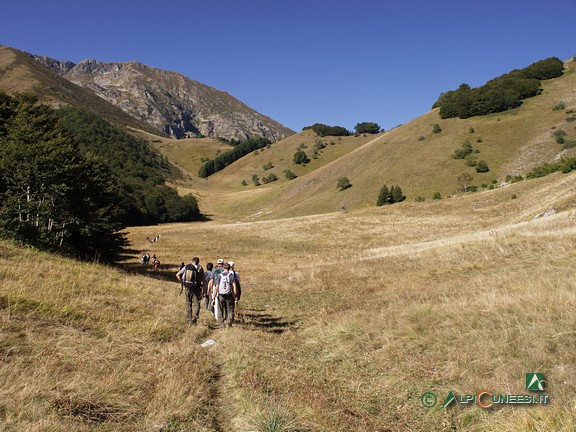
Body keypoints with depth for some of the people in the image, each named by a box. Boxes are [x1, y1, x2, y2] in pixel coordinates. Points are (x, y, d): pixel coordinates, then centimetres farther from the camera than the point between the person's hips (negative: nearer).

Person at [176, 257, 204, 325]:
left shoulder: (186, 267, 4)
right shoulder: (199, 268, -5)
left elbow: (177, 275, 3)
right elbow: (202, 280, -6)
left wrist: (182, 283, 12)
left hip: (187, 287, 3)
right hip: (196, 288, -3)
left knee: (188, 303, 16)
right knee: (196, 303, 2)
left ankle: (189, 319, 23)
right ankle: (194, 318, -15)